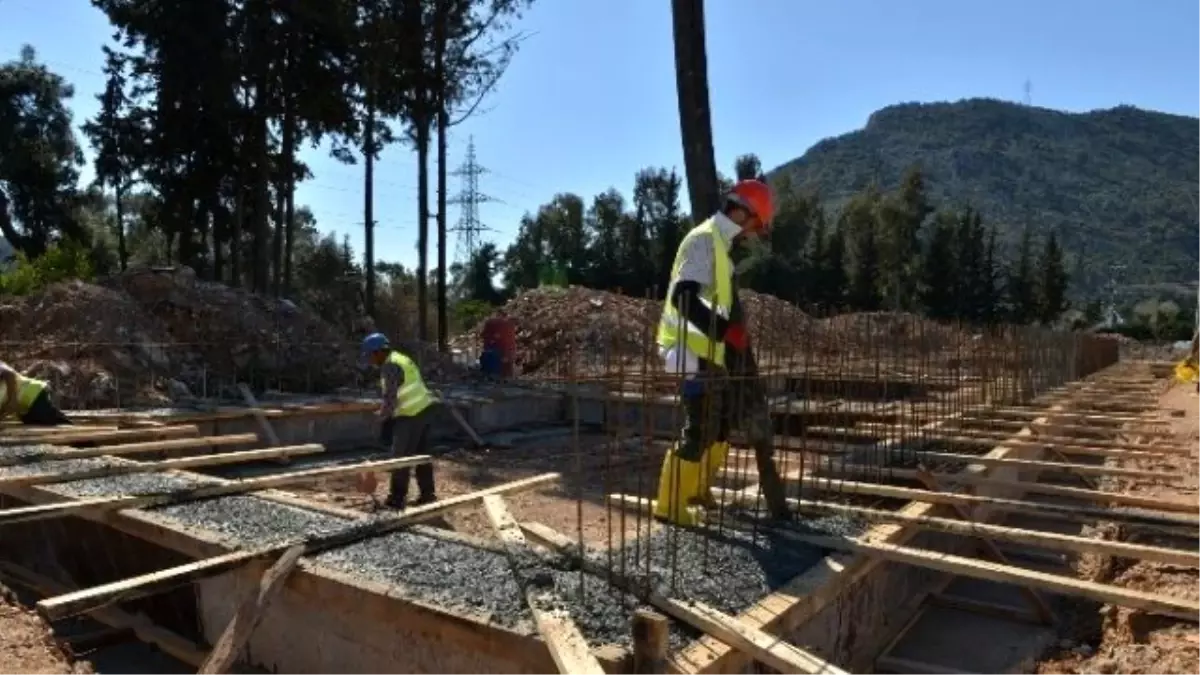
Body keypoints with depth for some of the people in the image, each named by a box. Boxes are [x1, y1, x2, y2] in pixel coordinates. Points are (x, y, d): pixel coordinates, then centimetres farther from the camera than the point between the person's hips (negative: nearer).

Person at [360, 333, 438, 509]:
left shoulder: (390, 366, -15)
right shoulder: (400, 358, 16)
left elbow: (390, 398, -20)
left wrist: (383, 420, -9)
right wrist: (388, 414, 17)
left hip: (410, 415, -10)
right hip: (423, 409, 10)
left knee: (401, 457, -2)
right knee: (421, 455, 14)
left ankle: (397, 498, 4)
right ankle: (427, 494, 19)